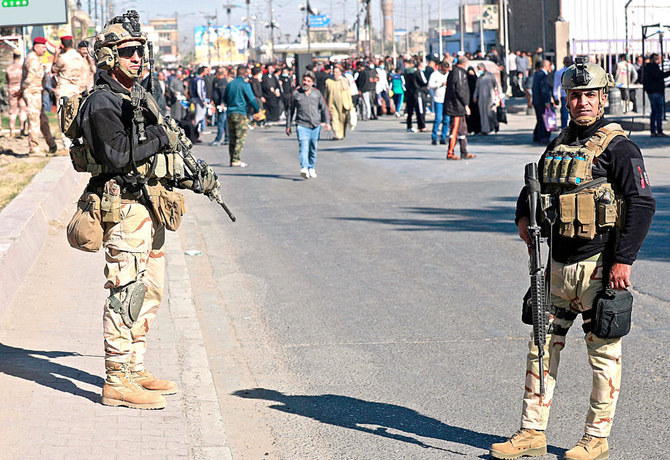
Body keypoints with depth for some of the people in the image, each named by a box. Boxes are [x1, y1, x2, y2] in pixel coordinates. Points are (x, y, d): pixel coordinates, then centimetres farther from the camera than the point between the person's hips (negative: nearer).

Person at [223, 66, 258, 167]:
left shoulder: (230, 84, 9)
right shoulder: (245, 85, -9)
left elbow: (224, 99, 17)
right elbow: (251, 99, -10)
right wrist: (257, 109, 3)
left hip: (230, 113, 6)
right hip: (241, 114, -6)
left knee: (232, 138, 10)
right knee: (240, 138, -4)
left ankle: (232, 160, 13)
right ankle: (236, 160, -9)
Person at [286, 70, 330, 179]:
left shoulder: (317, 93, 8)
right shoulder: (296, 94, 5)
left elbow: (324, 108, 13)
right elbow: (291, 110, 13)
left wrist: (327, 122, 1)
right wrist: (288, 125, 14)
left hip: (316, 125, 3)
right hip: (302, 125, -3)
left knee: (313, 149, 9)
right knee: (304, 147, -18)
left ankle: (312, 168, 24)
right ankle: (304, 168, -32)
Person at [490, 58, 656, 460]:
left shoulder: (618, 147, -9)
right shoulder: (559, 144, 12)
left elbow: (643, 205, -15)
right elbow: (533, 188, 27)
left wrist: (624, 259, -20)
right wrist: (524, 216, 7)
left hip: (599, 267, -7)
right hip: (557, 263, 7)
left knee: (604, 353, 3)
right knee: (543, 347, 8)